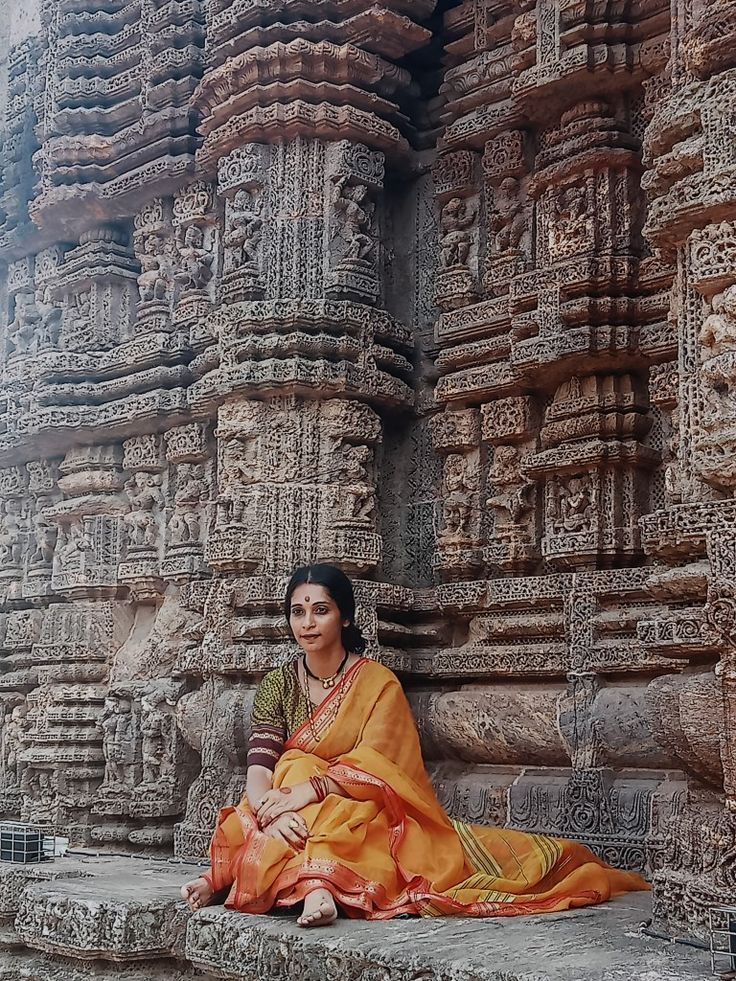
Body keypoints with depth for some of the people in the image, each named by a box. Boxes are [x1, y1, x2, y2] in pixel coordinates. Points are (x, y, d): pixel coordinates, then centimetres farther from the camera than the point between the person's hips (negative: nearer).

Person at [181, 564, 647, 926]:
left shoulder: (377, 683, -4)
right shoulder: (278, 686, 4)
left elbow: (373, 766, -17)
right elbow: (259, 770, -8)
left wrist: (308, 789, -33)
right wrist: (272, 809, -31)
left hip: (364, 817, -2)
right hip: (296, 818, 3)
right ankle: (318, 883, -46)